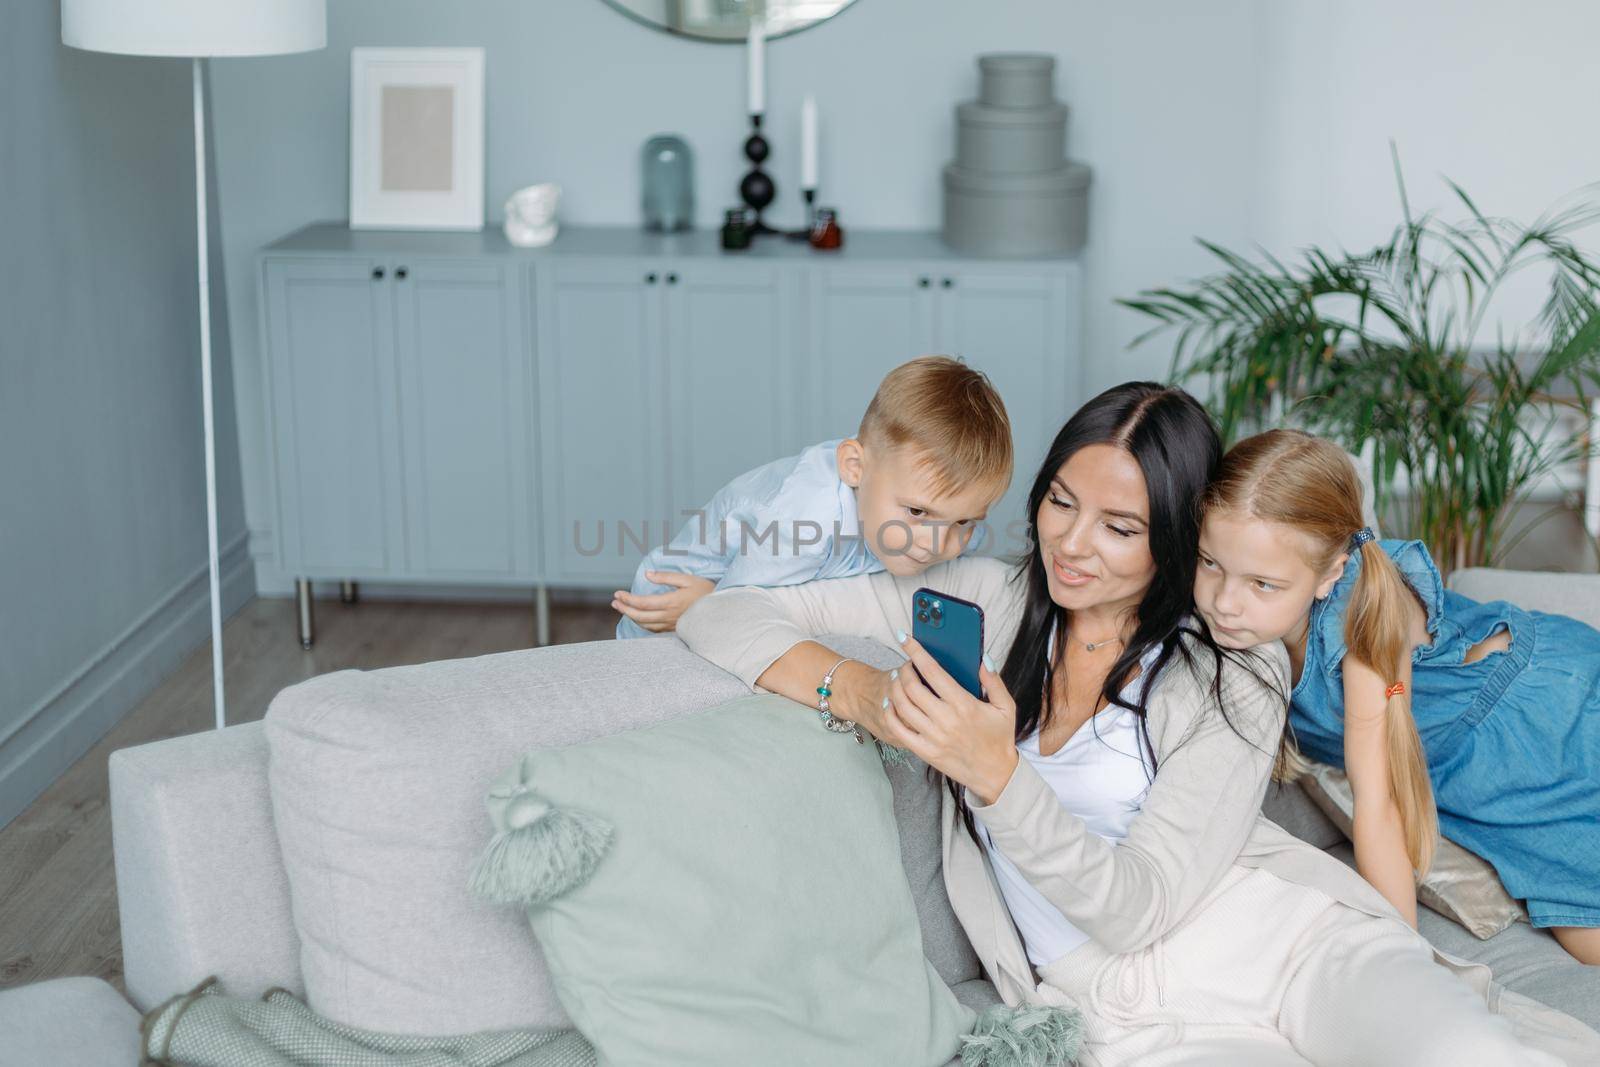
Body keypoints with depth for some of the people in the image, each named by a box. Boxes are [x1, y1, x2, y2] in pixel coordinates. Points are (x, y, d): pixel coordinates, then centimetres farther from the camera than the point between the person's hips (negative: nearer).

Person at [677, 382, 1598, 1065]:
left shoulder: (1237, 673, 5)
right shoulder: (980, 603, 10)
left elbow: (1135, 908, -7)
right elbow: (726, 616, 6)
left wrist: (995, 774, -21)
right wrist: (856, 689, -13)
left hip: (1296, 946, 0)